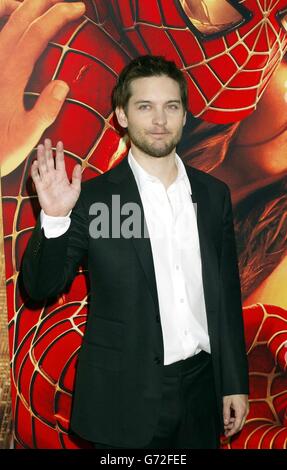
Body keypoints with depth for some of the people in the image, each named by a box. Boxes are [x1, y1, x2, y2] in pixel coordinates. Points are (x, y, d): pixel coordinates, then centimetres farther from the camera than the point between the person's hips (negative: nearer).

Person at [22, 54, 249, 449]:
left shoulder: (214, 194, 2)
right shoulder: (93, 198, -10)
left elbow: (228, 295, 7)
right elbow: (41, 287, -8)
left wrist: (235, 383, 7)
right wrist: (54, 219, -25)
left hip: (202, 385, 4)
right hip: (129, 395, -3)